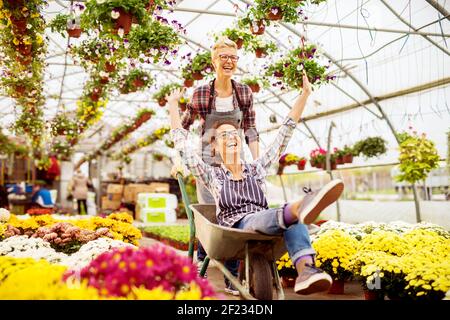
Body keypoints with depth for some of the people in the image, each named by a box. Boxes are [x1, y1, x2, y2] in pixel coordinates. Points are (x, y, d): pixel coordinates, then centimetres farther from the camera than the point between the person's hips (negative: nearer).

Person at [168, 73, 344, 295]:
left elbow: (285, 133, 18)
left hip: (265, 227, 3)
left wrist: (304, 94, 15)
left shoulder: (256, 169, 20)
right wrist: (173, 104, 20)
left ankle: (305, 270, -62)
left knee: (293, 219, -34)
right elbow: (182, 143, 13)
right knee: (262, 217, -39)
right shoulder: (212, 175, 15)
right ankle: (302, 207, -73)